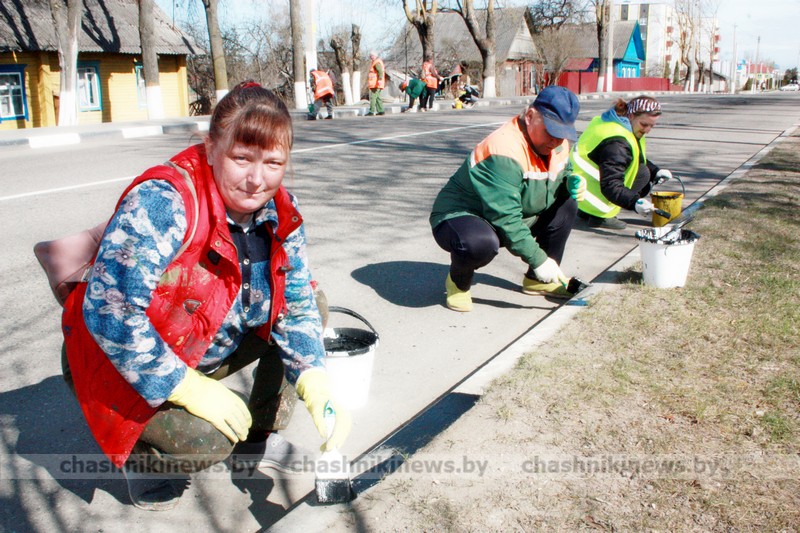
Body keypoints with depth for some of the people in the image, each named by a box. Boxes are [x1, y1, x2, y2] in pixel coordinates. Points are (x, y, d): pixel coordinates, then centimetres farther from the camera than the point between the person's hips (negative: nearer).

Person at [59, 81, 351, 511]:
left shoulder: (280, 212, -10)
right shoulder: (162, 201, -31)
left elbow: (296, 305, -8)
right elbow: (107, 310, -34)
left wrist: (316, 385, -24)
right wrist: (189, 388, -32)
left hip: (209, 350, 7)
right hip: (122, 363, -7)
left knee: (311, 301, -2)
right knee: (205, 440, -32)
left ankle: (257, 437, 12)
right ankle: (138, 452, 6)